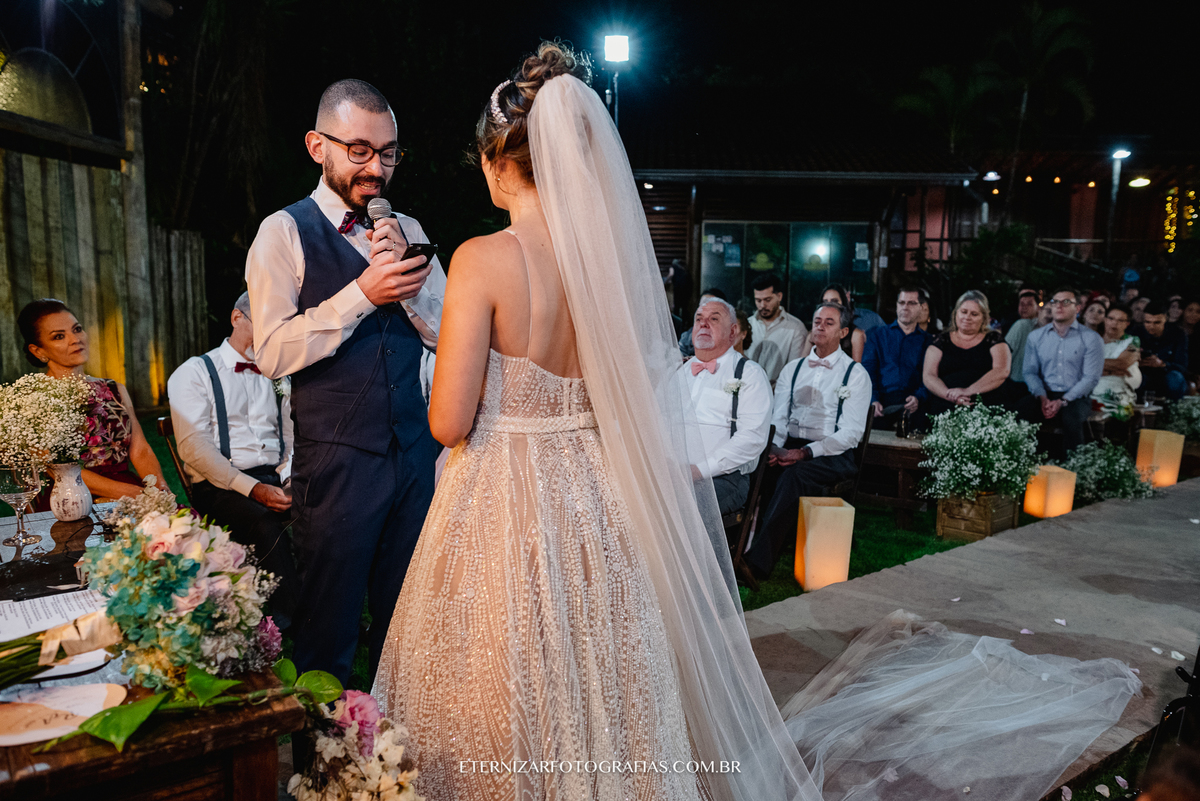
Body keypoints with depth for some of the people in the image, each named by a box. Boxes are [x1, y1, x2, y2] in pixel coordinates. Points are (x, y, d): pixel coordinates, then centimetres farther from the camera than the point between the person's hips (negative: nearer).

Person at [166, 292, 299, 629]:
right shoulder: (193, 373, 5)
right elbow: (194, 447, -7)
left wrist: (291, 478, -7)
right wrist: (252, 488, -19)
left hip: (275, 481, 4)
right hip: (219, 486, -4)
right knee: (266, 524, -35)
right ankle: (292, 622, -28)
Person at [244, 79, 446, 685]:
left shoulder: (407, 231, 10)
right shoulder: (284, 232, -4)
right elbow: (272, 352, -14)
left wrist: (408, 279, -13)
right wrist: (362, 293, -21)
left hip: (414, 452, 5)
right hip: (336, 461, -4)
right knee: (328, 626, 9)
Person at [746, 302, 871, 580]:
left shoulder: (856, 374, 3)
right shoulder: (793, 369, 18)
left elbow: (851, 432, -7)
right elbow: (777, 418, 12)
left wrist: (806, 452, -19)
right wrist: (773, 447, -11)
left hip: (833, 455, -4)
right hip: (789, 448, 4)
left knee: (795, 473, -36)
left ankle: (759, 560, -37)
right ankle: (742, 543, -29)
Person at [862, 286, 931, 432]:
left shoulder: (928, 341, 19)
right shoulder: (878, 335, 20)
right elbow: (868, 369, 8)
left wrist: (918, 398, -13)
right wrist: (873, 400, -10)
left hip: (912, 408, 0)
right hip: (881, 405, 0)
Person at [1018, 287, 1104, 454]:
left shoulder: (1091, 338, 3)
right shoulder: (1036, 337, 12)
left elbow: (1091, 377, -4)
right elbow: (1030, 372, 7)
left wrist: (1062, 401, -16)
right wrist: (1042, 397, -12)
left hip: (1076, 397, -2)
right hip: (1044, 395, 2)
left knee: (1071, 417, -36)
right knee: (1020, 411, -30)